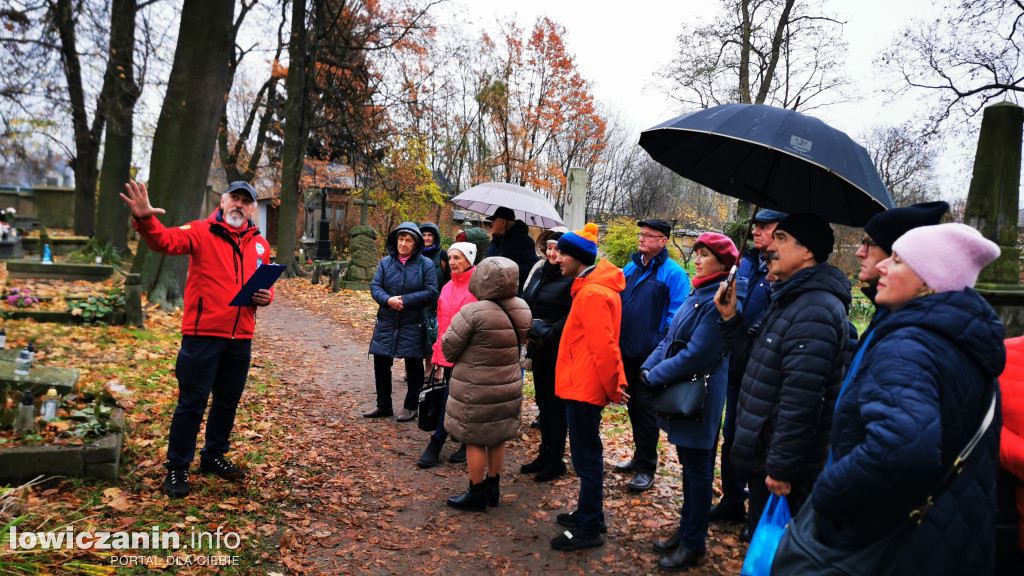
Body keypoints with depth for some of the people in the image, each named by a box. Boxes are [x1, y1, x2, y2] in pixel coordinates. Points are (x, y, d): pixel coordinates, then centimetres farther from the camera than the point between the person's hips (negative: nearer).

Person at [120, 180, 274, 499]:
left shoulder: (260, 244, 11)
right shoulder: (201, 232, -4)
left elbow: (266, 283, 22)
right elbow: (166, 240, -22)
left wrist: (265, 296, -1)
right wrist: (145, 219, -42)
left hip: (240, 338, 5)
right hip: (203, 334, -5)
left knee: (228, 400, 17)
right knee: (192, 402, 0)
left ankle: (214, 457, 36)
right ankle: (177, 469, 14)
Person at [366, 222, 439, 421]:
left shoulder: (425, 264, -4)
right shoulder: (385, 262, 5)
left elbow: (431, 293, -10)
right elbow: (375, 287, 0)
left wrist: (404, 300, -17)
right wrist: (388, 300, -20)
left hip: (413, 325, -3)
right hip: (386, 324, 3)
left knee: (413, 366, 6)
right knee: (381, 363, 9)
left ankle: (411, 407, 22)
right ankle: (384, 406, 26)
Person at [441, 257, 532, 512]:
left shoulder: (474, 312, -23)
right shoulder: (523, 310, -4)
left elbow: (449, 347, -16)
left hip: (477, 390, -6)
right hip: (509, 385, 6)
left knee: (475, 440, 8)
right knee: (498, 437, 19)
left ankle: (477, 494, 20)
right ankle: (493, 488, 33)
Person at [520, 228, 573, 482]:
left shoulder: (571, 279, -13)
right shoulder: (539, 271, 11)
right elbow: (526, 303, 17)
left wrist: (546, 335, -19)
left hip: (558, 351, -7)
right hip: (538, 349, 7)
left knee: (555, 404, 2)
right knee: (542, 402, 15)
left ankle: (556, 460, 14)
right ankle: (545, 454, 27)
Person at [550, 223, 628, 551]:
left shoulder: (592, 293, -20)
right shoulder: (593, 287, 13)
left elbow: (603, 345, -21)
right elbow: (603, 342, 16)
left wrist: (613, 385, -13)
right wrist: (617, 382, 16)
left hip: (584, 388, -10)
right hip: (583, 385, 10)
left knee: (586, 456, -1)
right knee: (587, 453, 19)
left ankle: (589, 529, 10)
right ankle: (589, 514, 32)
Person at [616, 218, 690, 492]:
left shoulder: (673, 273, -9)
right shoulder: (630, 268, 11)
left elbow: (676, 315, -12)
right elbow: (618, 303, 18)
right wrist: (616, 340, 8)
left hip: (651, 356, -6)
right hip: (627, 354, 7)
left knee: (646, 408, -1)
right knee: (633, 405, 16)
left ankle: (646, 469, 10)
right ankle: (640, 456, 31)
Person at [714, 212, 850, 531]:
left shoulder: (814, 312, -24)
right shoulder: (789, 299, 12)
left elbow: (800, 403, -28)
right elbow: (756, 360, 18)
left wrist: (780, 468, -23)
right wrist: (731, 318, 4)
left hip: (787, 470, -10)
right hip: (762, 453, 10)